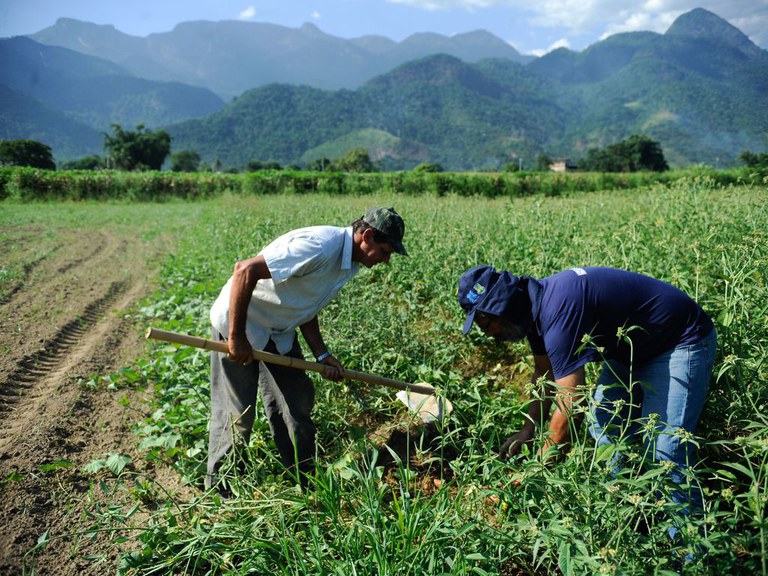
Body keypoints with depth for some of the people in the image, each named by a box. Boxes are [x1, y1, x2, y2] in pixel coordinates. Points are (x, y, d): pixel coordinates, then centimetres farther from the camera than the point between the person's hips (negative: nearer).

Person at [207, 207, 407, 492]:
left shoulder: (349, 262, 1)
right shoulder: (321, 246, -31)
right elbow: (245, 270, -32)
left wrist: (322, 354, 0)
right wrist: (236, 337, -27)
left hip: (279, 331, 9)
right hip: (238, 322, -9)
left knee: (298, 401, 10)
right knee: (237, 412, 0)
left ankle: (304, 478, 26)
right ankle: (220, 487, 23)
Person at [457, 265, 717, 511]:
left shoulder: (559, 311, -35)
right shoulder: (535, 303, -5)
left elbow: (568, 408, -34)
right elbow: (544, 372, 11)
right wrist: (528, 431, 7)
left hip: (682, 343, -9)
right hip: (631, 349, 9)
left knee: (663, 453, -15)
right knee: (604, 427, 9)